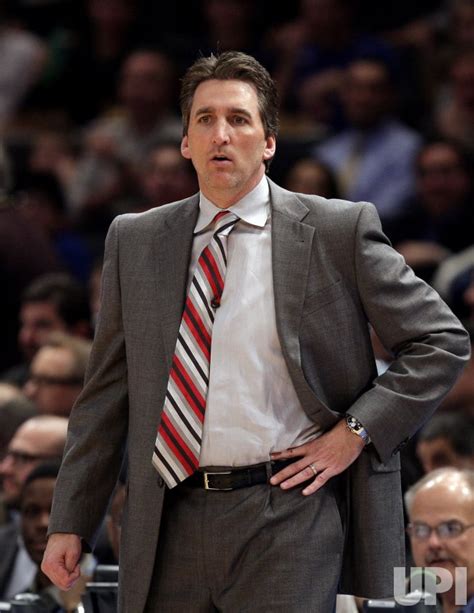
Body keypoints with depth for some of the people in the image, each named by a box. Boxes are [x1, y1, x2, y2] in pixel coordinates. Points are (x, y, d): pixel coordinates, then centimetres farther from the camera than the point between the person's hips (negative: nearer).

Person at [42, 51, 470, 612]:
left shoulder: (338, 230, 1)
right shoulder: (134, 242, 11)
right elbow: (105, 394, 13)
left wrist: (356, 431, -5)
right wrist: (70, 523, 8)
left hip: (288, 519, -3)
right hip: (169, 527, 3)